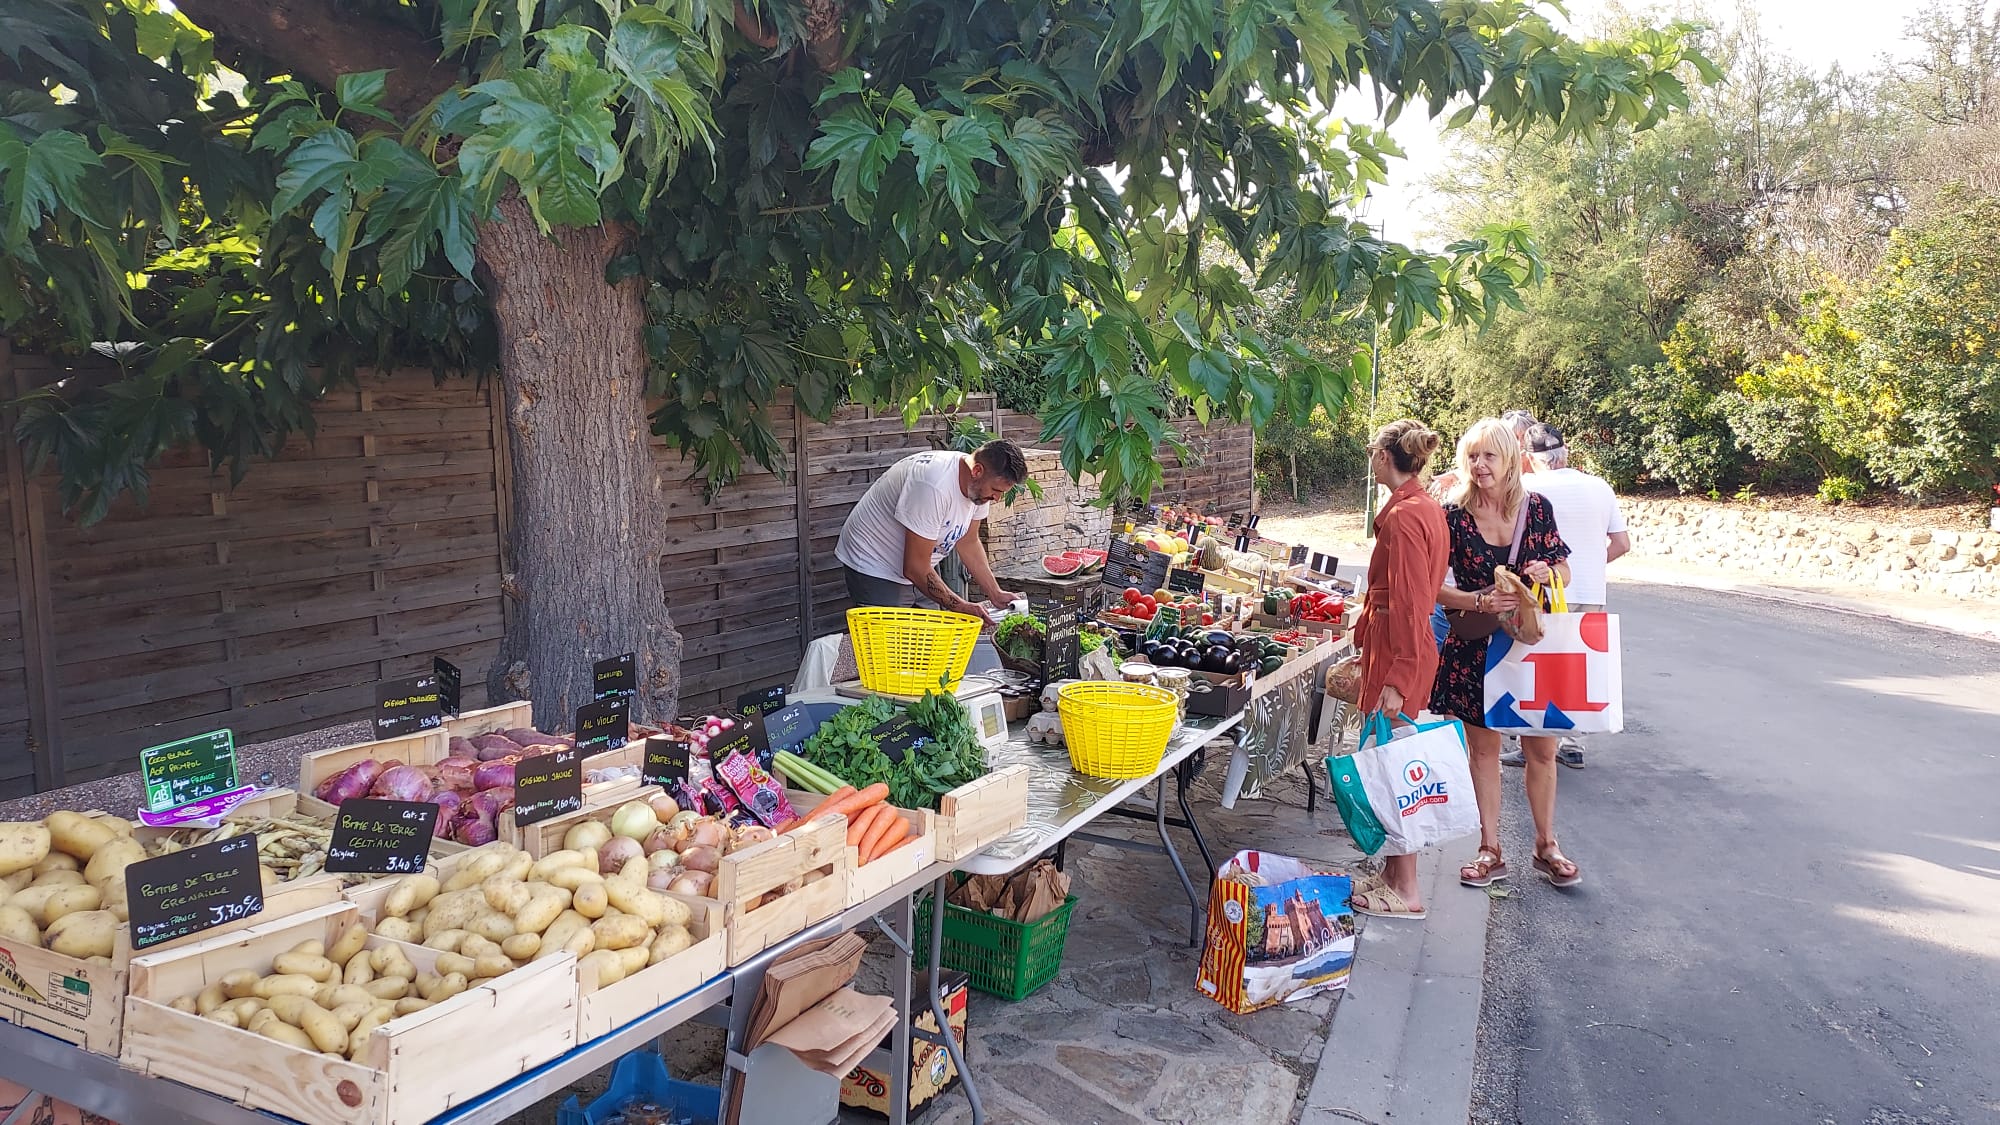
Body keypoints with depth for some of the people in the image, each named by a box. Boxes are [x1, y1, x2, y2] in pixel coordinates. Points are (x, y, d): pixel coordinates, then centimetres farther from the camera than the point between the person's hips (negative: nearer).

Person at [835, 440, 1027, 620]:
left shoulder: (979, 486, -8)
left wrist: (996, 594, 0)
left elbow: (968, 543, 7)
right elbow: (915, 567, -31)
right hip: (876, 567, -9)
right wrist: (960, 607, -25)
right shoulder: (934, 487, -35)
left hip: (920, 572, 9)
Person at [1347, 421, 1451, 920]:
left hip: (1397, 652, -10)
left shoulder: (1402, 516, -18)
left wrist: (1396, 680, -23)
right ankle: (1395, 870, 27)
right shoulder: (1429, 508, 12)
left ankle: (1406, 889, 7)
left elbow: (1408, 604, -22)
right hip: (1413, 651, 10)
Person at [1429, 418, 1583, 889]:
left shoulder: (1538, 507, -1)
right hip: (1475, 647, -1)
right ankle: (1490, 851, 21)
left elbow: (1564, 571, 8)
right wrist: (1479, 601, -22)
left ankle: (1546, 846, 27)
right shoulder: (1454, 515, -6)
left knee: (1542, 749, 8)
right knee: (1484, 747, 9)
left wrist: (1548, 573, -14)